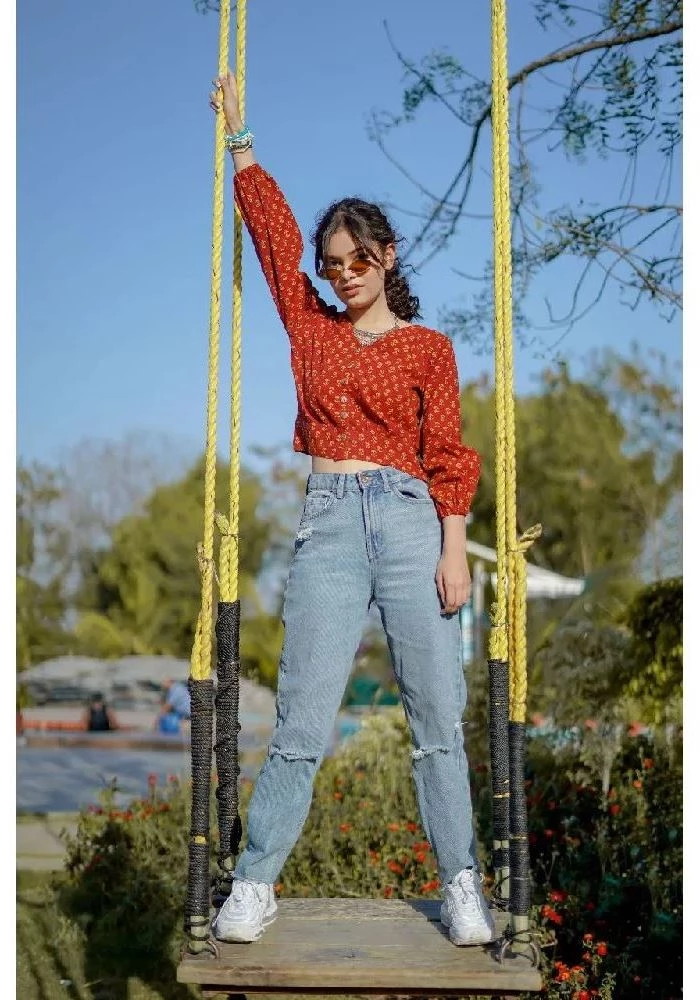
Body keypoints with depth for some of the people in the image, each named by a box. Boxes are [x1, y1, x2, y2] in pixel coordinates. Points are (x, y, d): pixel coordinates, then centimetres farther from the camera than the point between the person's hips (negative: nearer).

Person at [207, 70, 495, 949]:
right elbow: (275, 233, 16)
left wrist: (454, 548, -6)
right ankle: (254, 884, 4)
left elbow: (448, 456, 3)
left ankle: (461, 884, 8)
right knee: (302, 718, -3)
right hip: (327, 523, 1)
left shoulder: (427, 347, 8)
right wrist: (238, 136, 19)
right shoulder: (311, 326, 15)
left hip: (410, 522, -1)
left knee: (437, 713, -1)